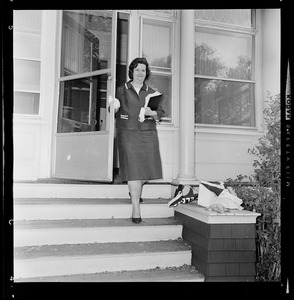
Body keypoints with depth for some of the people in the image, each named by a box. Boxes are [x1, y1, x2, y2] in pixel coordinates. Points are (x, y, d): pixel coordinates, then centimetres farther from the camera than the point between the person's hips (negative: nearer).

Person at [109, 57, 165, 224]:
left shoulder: (152, 92, 13)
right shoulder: (122, 90, 9)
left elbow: (161, 112, 8)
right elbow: (115, 111, 10)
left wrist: (151, 112, -12)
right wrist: (114, 106, -12)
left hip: (148, 133, 3)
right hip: (128, 133, -3)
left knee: (147, 167, 4)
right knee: (133, 169, -9)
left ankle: (135, 191, 37)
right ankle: (136, 207, -4)